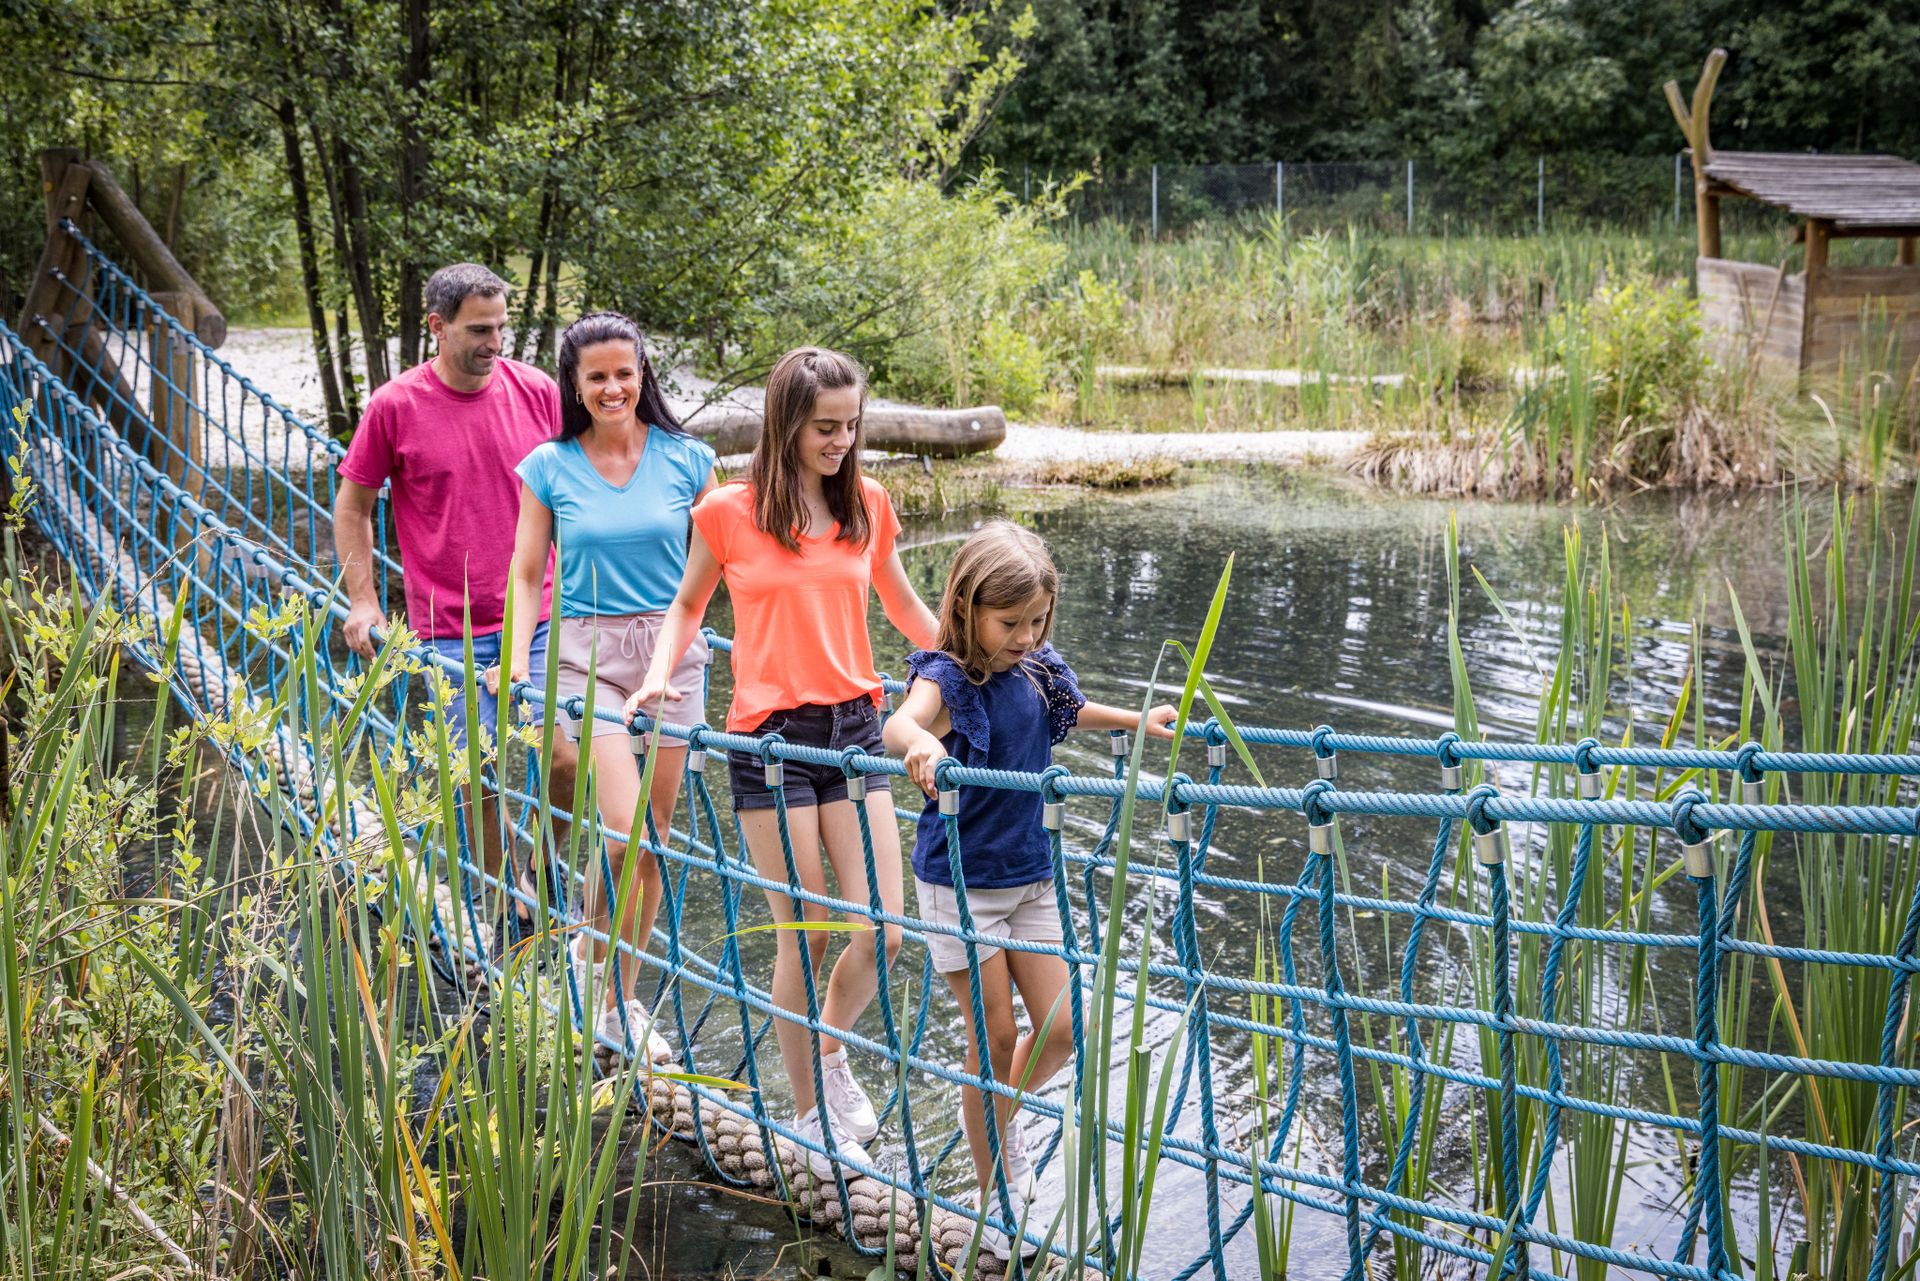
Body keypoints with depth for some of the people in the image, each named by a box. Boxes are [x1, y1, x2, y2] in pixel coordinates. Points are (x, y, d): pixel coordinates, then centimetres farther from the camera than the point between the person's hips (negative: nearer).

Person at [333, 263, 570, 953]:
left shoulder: (537, 392, 1)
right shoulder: (395, 406, -4)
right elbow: (352, 506, 7)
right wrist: (363, 601, 2)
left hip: (543, 617, 2)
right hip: (452, 629, -2)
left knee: (564, 759, -4)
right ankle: (507, 914, 20)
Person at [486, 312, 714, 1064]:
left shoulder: (687, 461, 3)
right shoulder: (549, 468, 1)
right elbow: (526, 575, 6)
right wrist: (516, 657, -8)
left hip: (670, 651, 2)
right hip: (587, 654, -2)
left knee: (654, 838, 7)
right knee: (624, 828, -16)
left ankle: (621, 1000, 22)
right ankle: (593, 955, 13)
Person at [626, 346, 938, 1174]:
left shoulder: (867, 505, 7)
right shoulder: (729, 513, -3)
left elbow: (903, 606, 21)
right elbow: (688, 605, 12)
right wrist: (660, 674, -4)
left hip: (854, 726, 4)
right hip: (770, 735, -4)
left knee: (883, 931, -1)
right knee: (805, 934, 1)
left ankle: (829, 1052, 30)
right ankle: (810, 1113, 19)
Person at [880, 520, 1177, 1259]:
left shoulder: (1038, 674, -1)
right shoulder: (948, 677, -19)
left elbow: (1071, 711, 25)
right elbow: (900, 722, -43)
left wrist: (1138, 722, 21)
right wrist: (920, 743, -64)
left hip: (1029, 877, 6)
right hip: (961, 883, -6)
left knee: (1062, 1029, 7)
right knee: (995, 1038, 3)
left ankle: (996, 1115, 36)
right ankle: (996, 1195, 20)